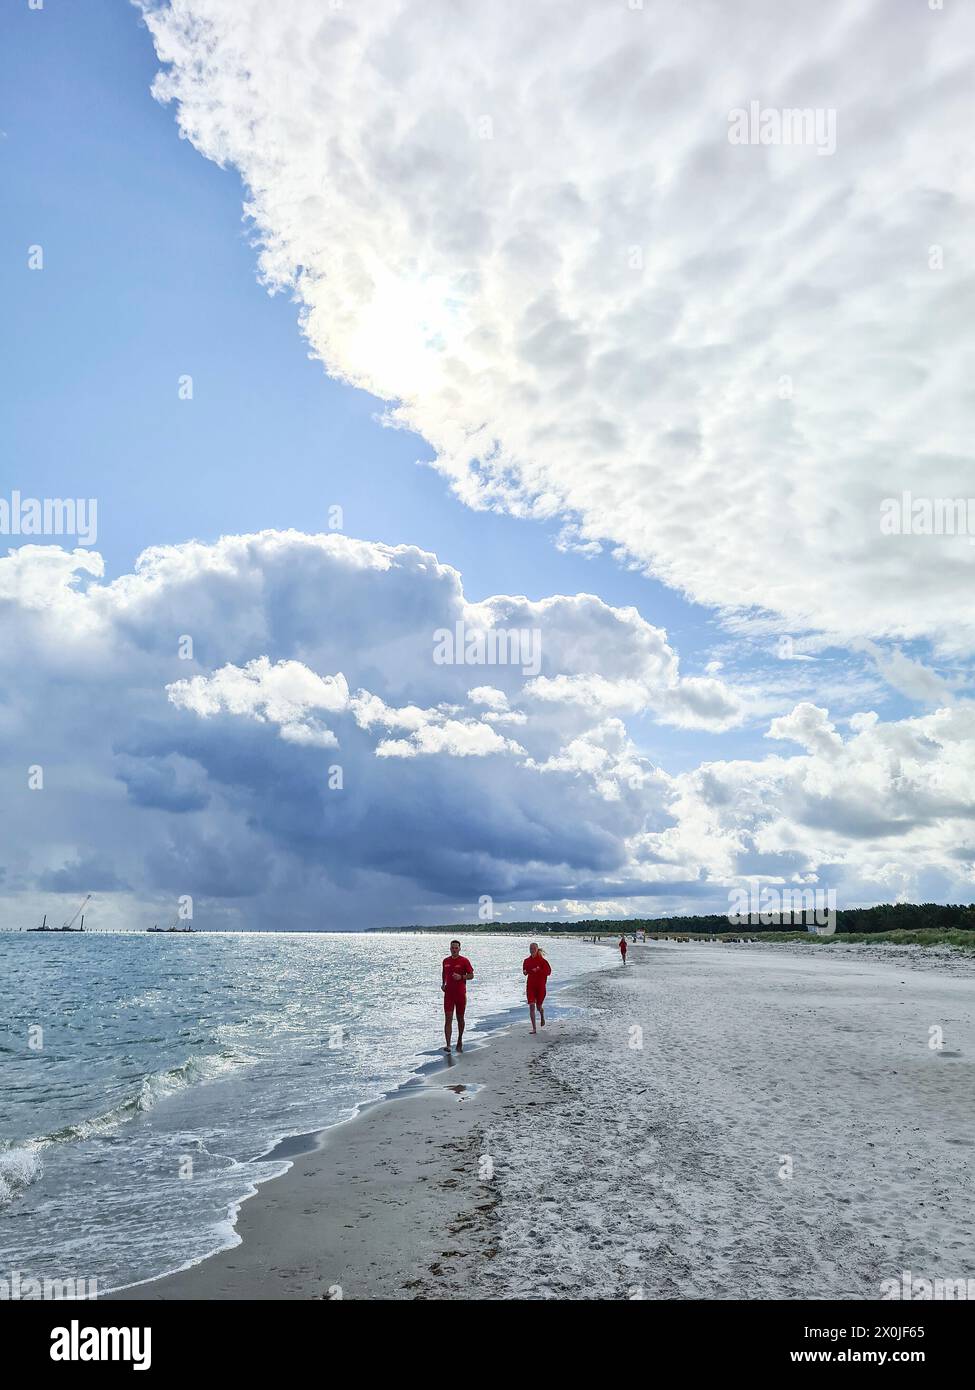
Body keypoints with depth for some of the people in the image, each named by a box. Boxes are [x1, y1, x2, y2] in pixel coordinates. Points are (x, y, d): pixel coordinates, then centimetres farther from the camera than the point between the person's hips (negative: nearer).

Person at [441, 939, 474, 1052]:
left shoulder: (464, 961, -5)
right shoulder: (446, 961, 7)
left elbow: (471, 975, -2)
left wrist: (461, 977, -19)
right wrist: (443, 984, 7)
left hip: (461, 994, -2)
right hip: (448, 993, 2)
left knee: (460, 1018, 12)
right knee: (448, 1019, -8)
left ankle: (460, 1041, 32)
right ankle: (448, 1045, -13)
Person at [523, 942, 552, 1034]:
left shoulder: (542, 960, -9)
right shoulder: (526, 961, 3)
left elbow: (548, 971, -10)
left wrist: (538, 970, -23)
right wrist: (525, 972, -7)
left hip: (540, 985, -2)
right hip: (530, 985, 2)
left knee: (539, 1006, 10)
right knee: (531, 1006, -9)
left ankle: (542, 1017, 48)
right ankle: (534, 1028, -5)